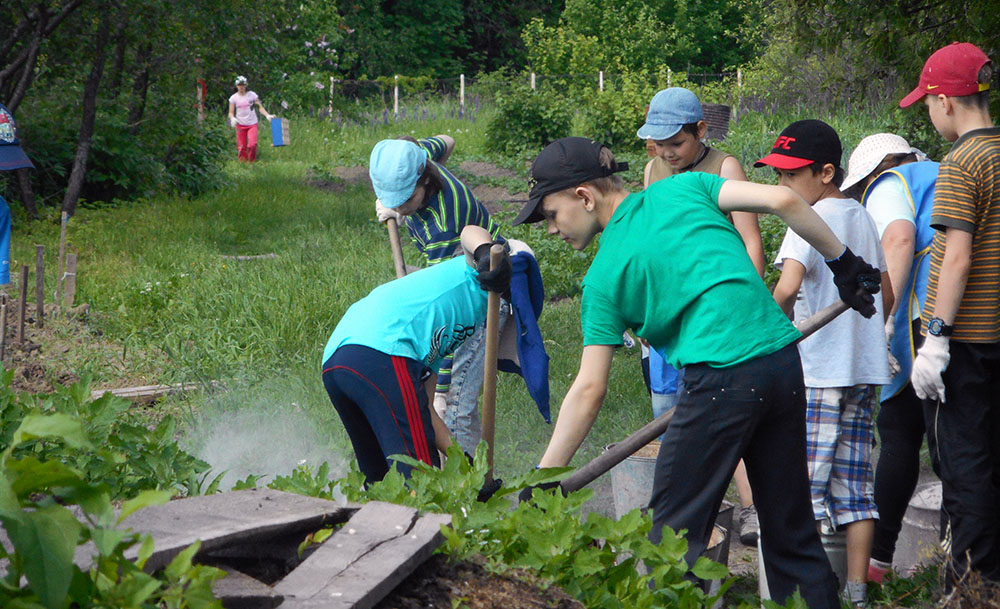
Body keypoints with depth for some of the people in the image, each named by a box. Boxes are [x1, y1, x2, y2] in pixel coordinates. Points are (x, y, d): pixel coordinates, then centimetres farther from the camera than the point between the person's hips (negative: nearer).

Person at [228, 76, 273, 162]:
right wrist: (232, 118, -18)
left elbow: (260, 107, 2)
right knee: (241, 146, -2)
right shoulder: (233, 98, 3)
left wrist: (267, 115, -13)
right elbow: (231, 112, 4)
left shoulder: (252, 95, 1)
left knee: (252, 144, -15)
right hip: (240, 125, 1)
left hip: (252, 123, -1)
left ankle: (251, 162, 3)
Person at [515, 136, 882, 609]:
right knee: (791, 527, 15)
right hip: (785, 361, 6)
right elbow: (782, 200, 3)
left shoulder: (605, 274, 4)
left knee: (673, 534, 5)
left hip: (721, 381, -6)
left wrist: (542, 482, 6)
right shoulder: (685, 187, 14)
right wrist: (842, 261, 16)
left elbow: (589, 391, 1)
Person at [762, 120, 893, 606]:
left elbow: (787, 288, -24)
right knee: (854, 484, 10)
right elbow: (885, 294, 22)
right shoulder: (862, 217, 15)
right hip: (864, 368, 8)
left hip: (817, 371, -8)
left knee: (805, 483, -4)